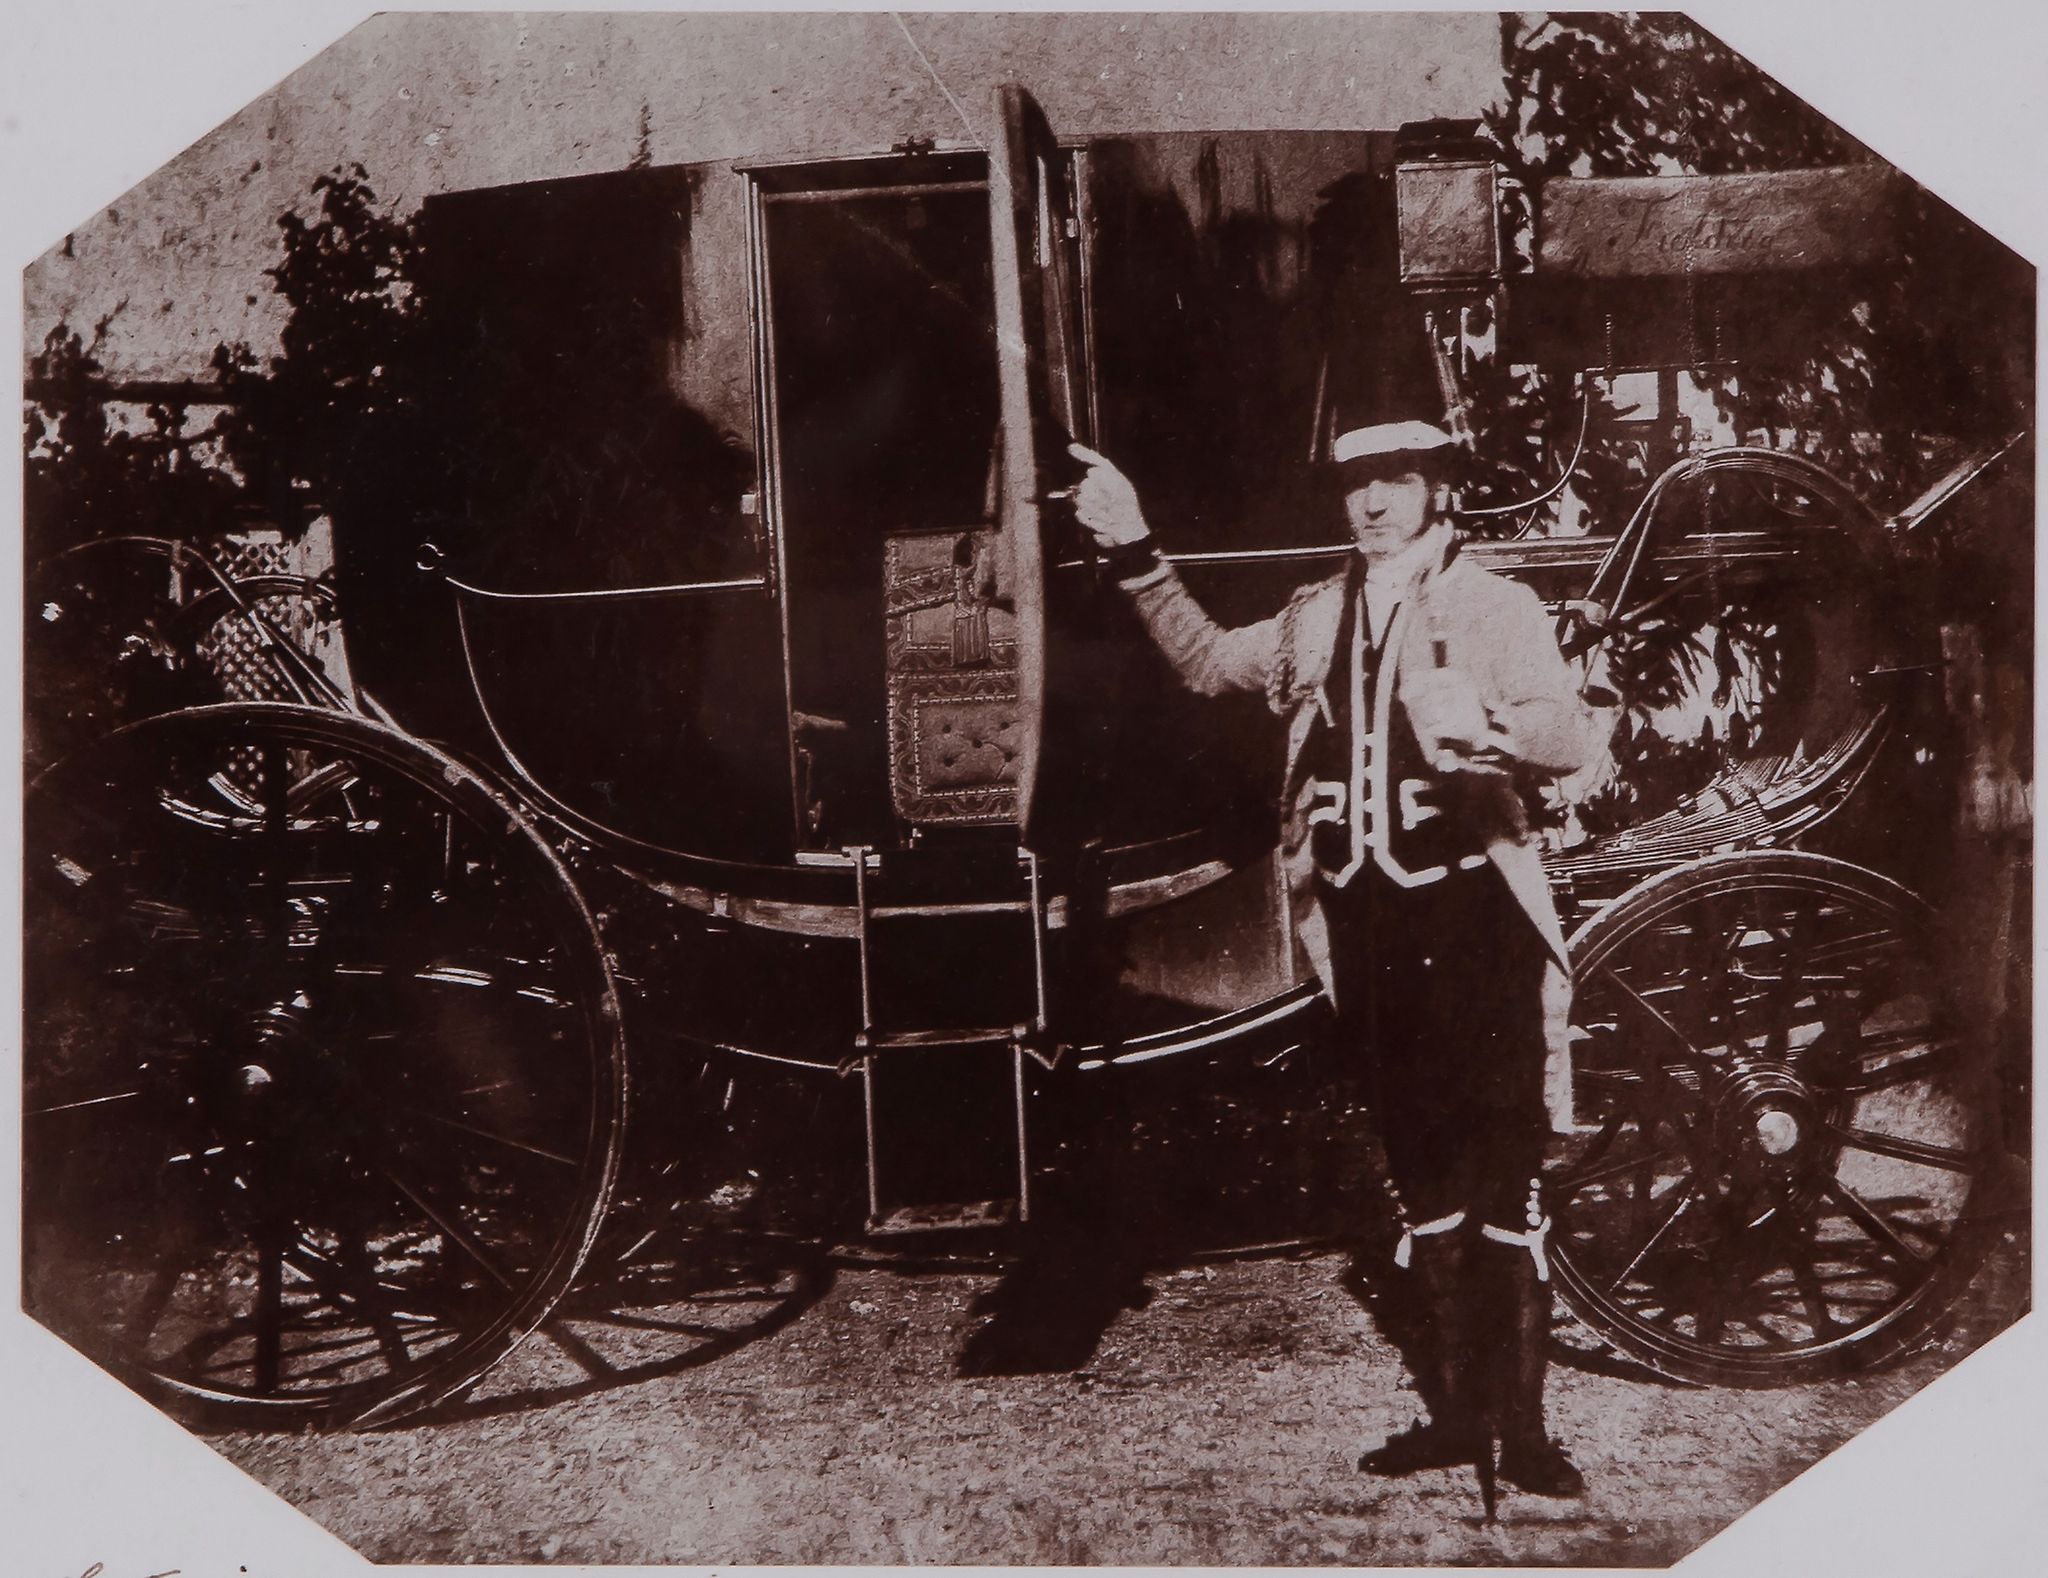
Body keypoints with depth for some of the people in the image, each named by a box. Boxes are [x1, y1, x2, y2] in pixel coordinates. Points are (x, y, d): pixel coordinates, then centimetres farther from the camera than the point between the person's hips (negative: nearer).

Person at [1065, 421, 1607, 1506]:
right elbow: (1209, 662, 22)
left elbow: (1572, 735, -15)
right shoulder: (1318, 617, 14)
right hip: (1365, 920, 5)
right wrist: (1135, 555, 15)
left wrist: (1482, 725, -35)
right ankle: (1454, 1409, 24)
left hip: (1470, 910, -5)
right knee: (1420, 1170, 12)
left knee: (1502, 1172, -3)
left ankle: (1522, 1427, 8)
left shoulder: (1494, 607, -3)